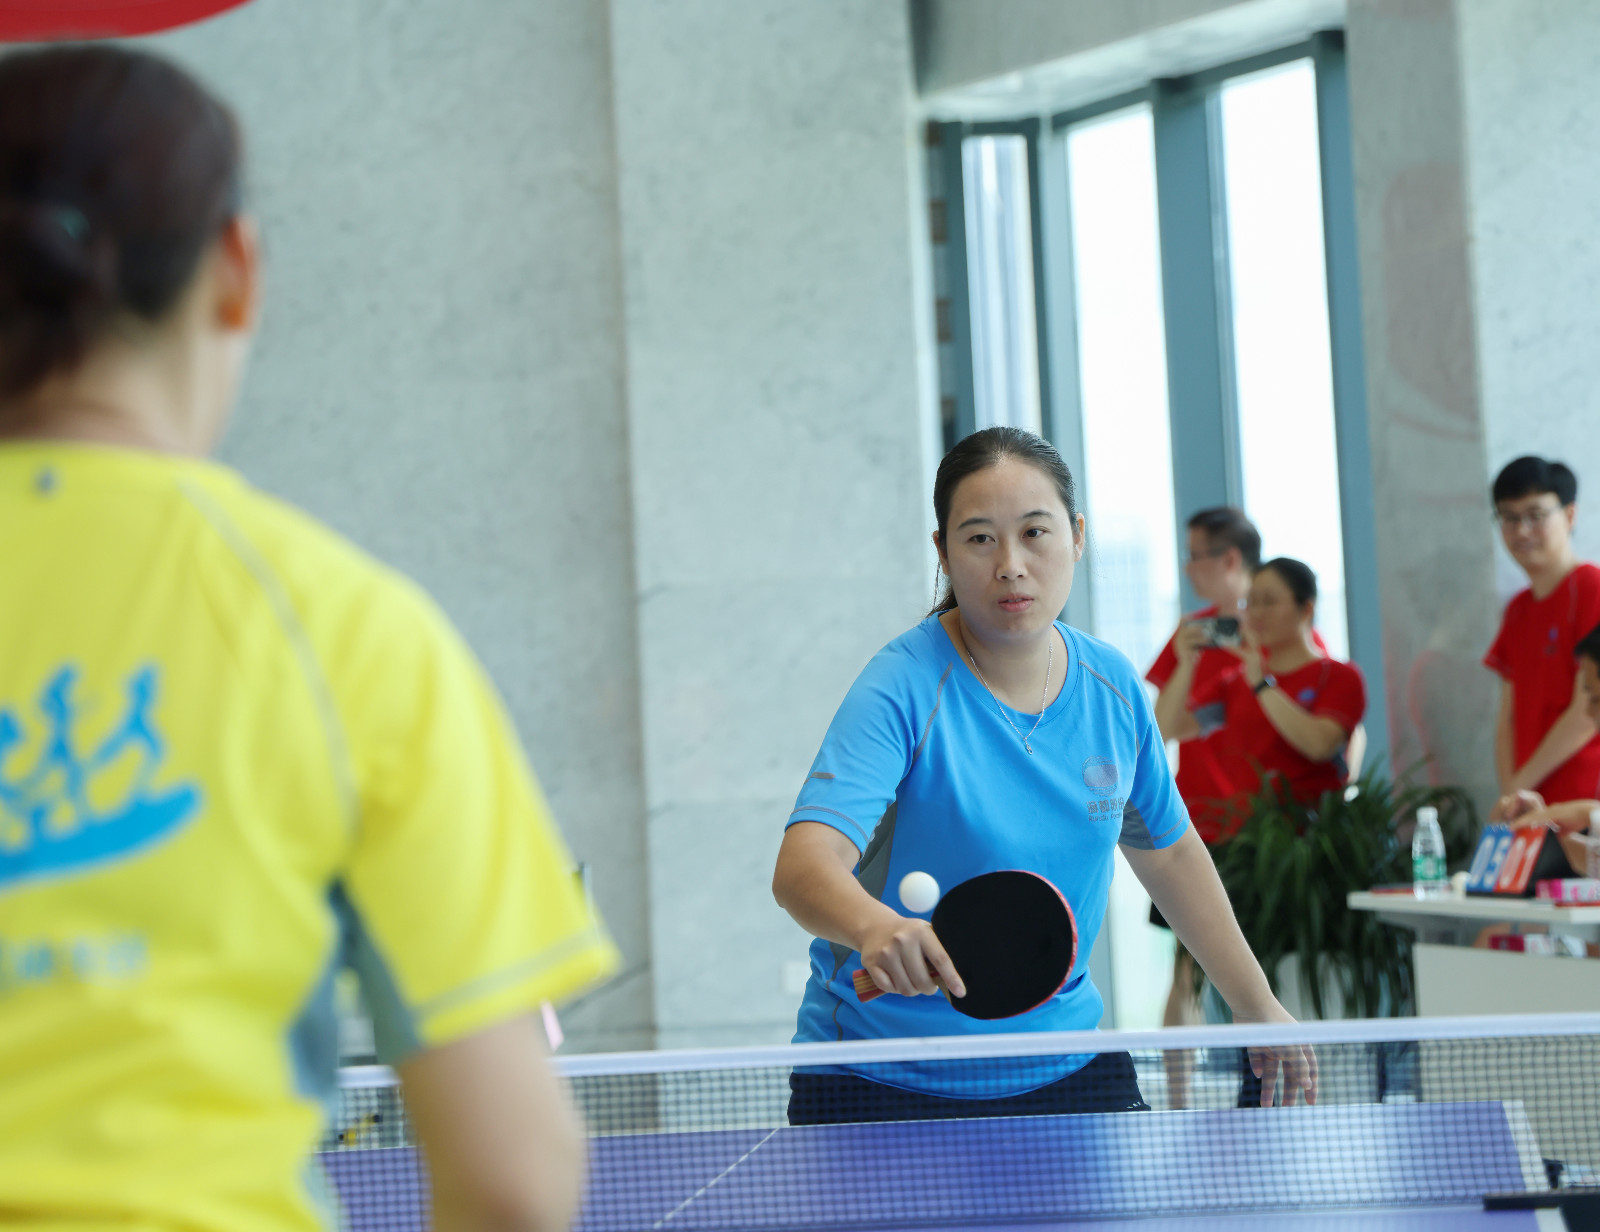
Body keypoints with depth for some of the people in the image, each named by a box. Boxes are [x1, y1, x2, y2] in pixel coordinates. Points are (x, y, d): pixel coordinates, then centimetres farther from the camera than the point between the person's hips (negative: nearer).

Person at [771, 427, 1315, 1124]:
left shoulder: (1113, 686, -2)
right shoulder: (904, 689, -19)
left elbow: (1166, 852, 15)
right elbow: (803, 865, -32)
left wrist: (1256, 1006, 18)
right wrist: (875, 927, -53)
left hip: (1064, 1064, 5)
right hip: (884, 1086, -4)